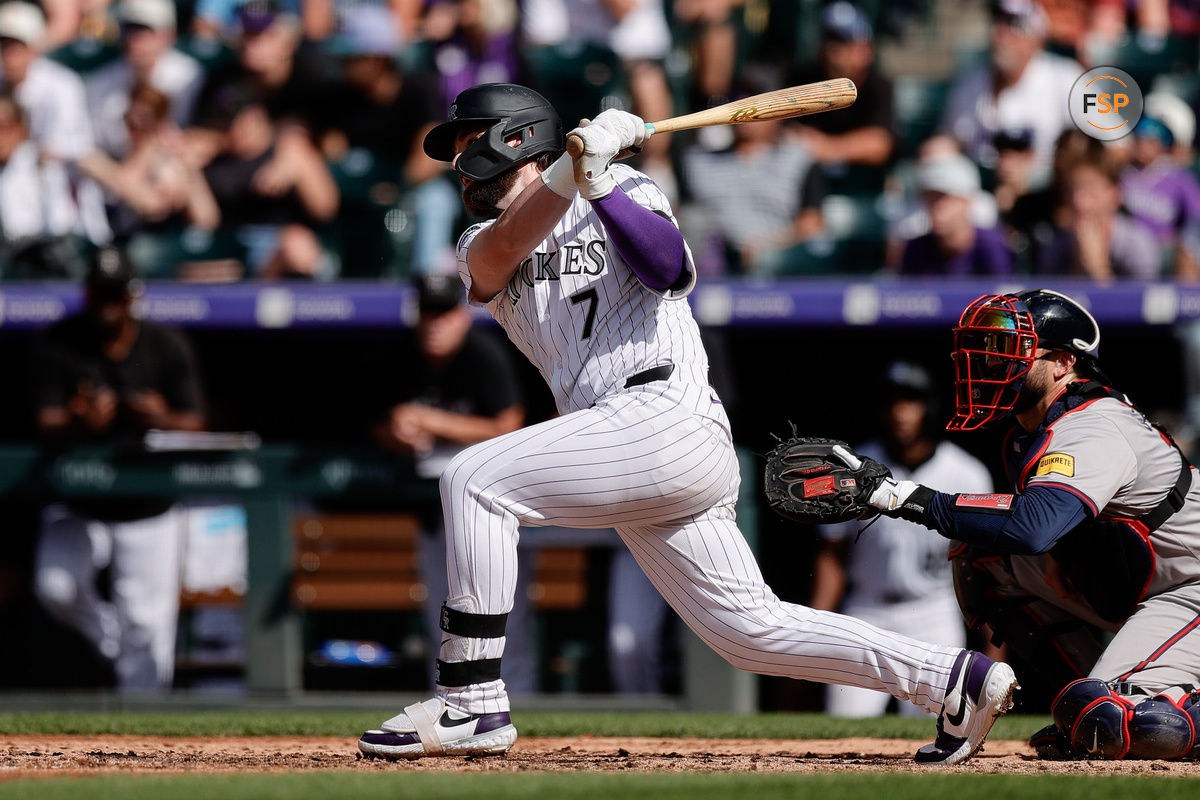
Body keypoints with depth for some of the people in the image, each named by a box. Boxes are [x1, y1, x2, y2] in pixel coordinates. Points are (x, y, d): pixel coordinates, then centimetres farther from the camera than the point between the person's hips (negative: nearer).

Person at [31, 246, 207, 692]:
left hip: (149, 510, 0)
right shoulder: (58, 346, -7)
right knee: (55, 588, -20)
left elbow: (194, 425, -4)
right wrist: (81, 424, -37)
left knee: (147, 625, -3)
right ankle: (113, 639, 13)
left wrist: (163, 420, -28)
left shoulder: (167, 347, -4)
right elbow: (47, 427, -13)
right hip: (78, 506, 0)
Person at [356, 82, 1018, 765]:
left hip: (666, 416, -7)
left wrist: (601, 186, -21)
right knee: (752, 628, 3)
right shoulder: (481, 246, 23)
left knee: (476, 480, -18)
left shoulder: (624, 190, 10)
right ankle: (959, 679, 7)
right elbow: (500, 253, -3)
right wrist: (571, 168, -17)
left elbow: (670, 270, -10)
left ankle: (472, 705, -19)